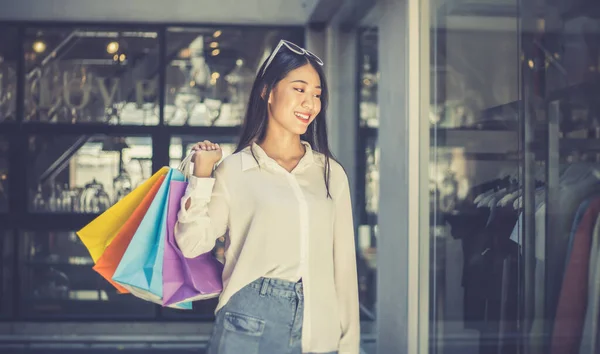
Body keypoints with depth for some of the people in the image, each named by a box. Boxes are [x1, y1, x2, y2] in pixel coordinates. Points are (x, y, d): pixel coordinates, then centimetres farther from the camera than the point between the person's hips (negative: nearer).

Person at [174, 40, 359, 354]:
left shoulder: (332, 174, 8)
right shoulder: (234, 169, 1)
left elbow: (344, 264, 8)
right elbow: (192, 244, -5)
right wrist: (201, 172, -8)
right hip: (250, 326, -2)